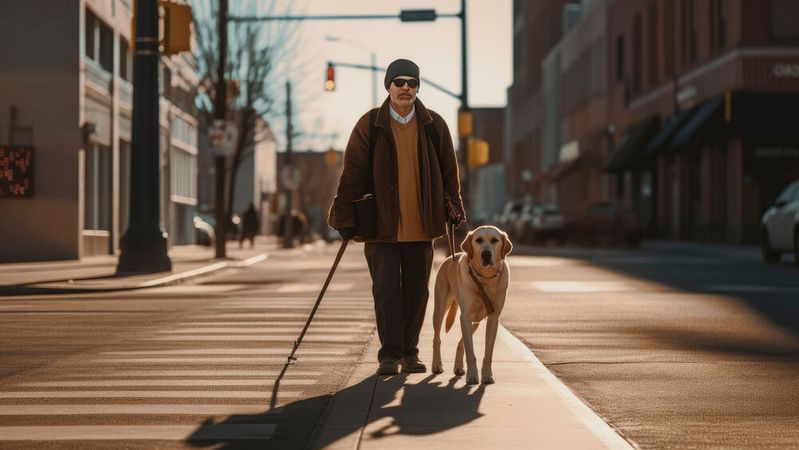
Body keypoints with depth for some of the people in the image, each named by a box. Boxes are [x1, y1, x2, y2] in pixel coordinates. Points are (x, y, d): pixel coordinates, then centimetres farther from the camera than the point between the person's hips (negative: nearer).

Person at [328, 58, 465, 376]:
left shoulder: (433, 125, 5)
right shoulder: (369, 125, -1)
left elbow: (449, 173, 12)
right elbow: (353, 173, 0)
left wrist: (454, 210, 7)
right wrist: (346, 218, -3)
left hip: (421, 226, 2)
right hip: (381, 225, -2)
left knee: (416, 291, 8)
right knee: (386, 290, -4)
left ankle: (410, 352, 20)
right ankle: (389, 355, 4)